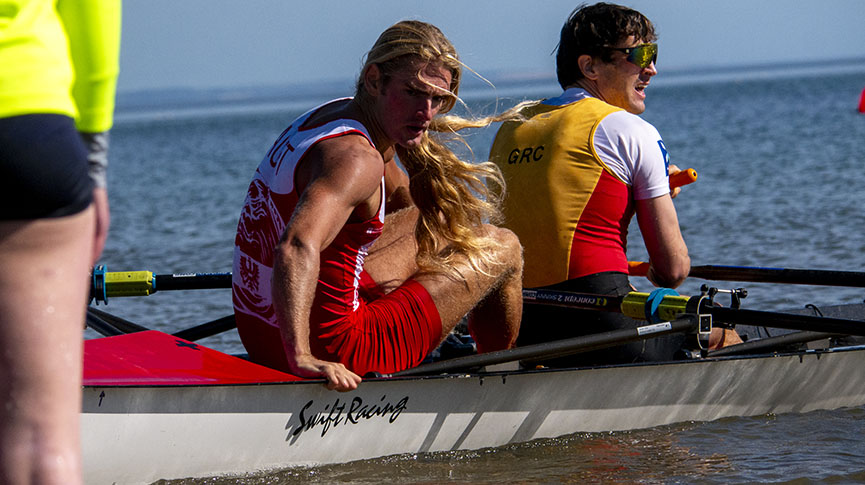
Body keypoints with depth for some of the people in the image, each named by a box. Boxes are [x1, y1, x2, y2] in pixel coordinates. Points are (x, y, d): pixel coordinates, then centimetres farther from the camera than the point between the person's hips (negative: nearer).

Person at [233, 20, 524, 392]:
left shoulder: (333, 113, 7)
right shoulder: (356, 157, -25)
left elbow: (408, 200, 26)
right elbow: (296, 249, -43)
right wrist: (301, 357, -49)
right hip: (331, 352, -10)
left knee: (442, 222, 28)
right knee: (504, 250, 7)